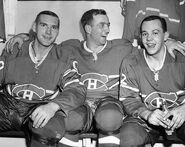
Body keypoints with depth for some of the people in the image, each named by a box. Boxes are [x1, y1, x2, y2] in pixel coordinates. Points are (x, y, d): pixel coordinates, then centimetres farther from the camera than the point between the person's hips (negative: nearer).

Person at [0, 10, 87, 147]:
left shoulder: (65, 60, 8)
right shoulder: (12, 52, 13)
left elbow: (77, 90, -6)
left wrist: (53, 106, -27)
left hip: (39, 110, 0)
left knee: (52, 126, -35)